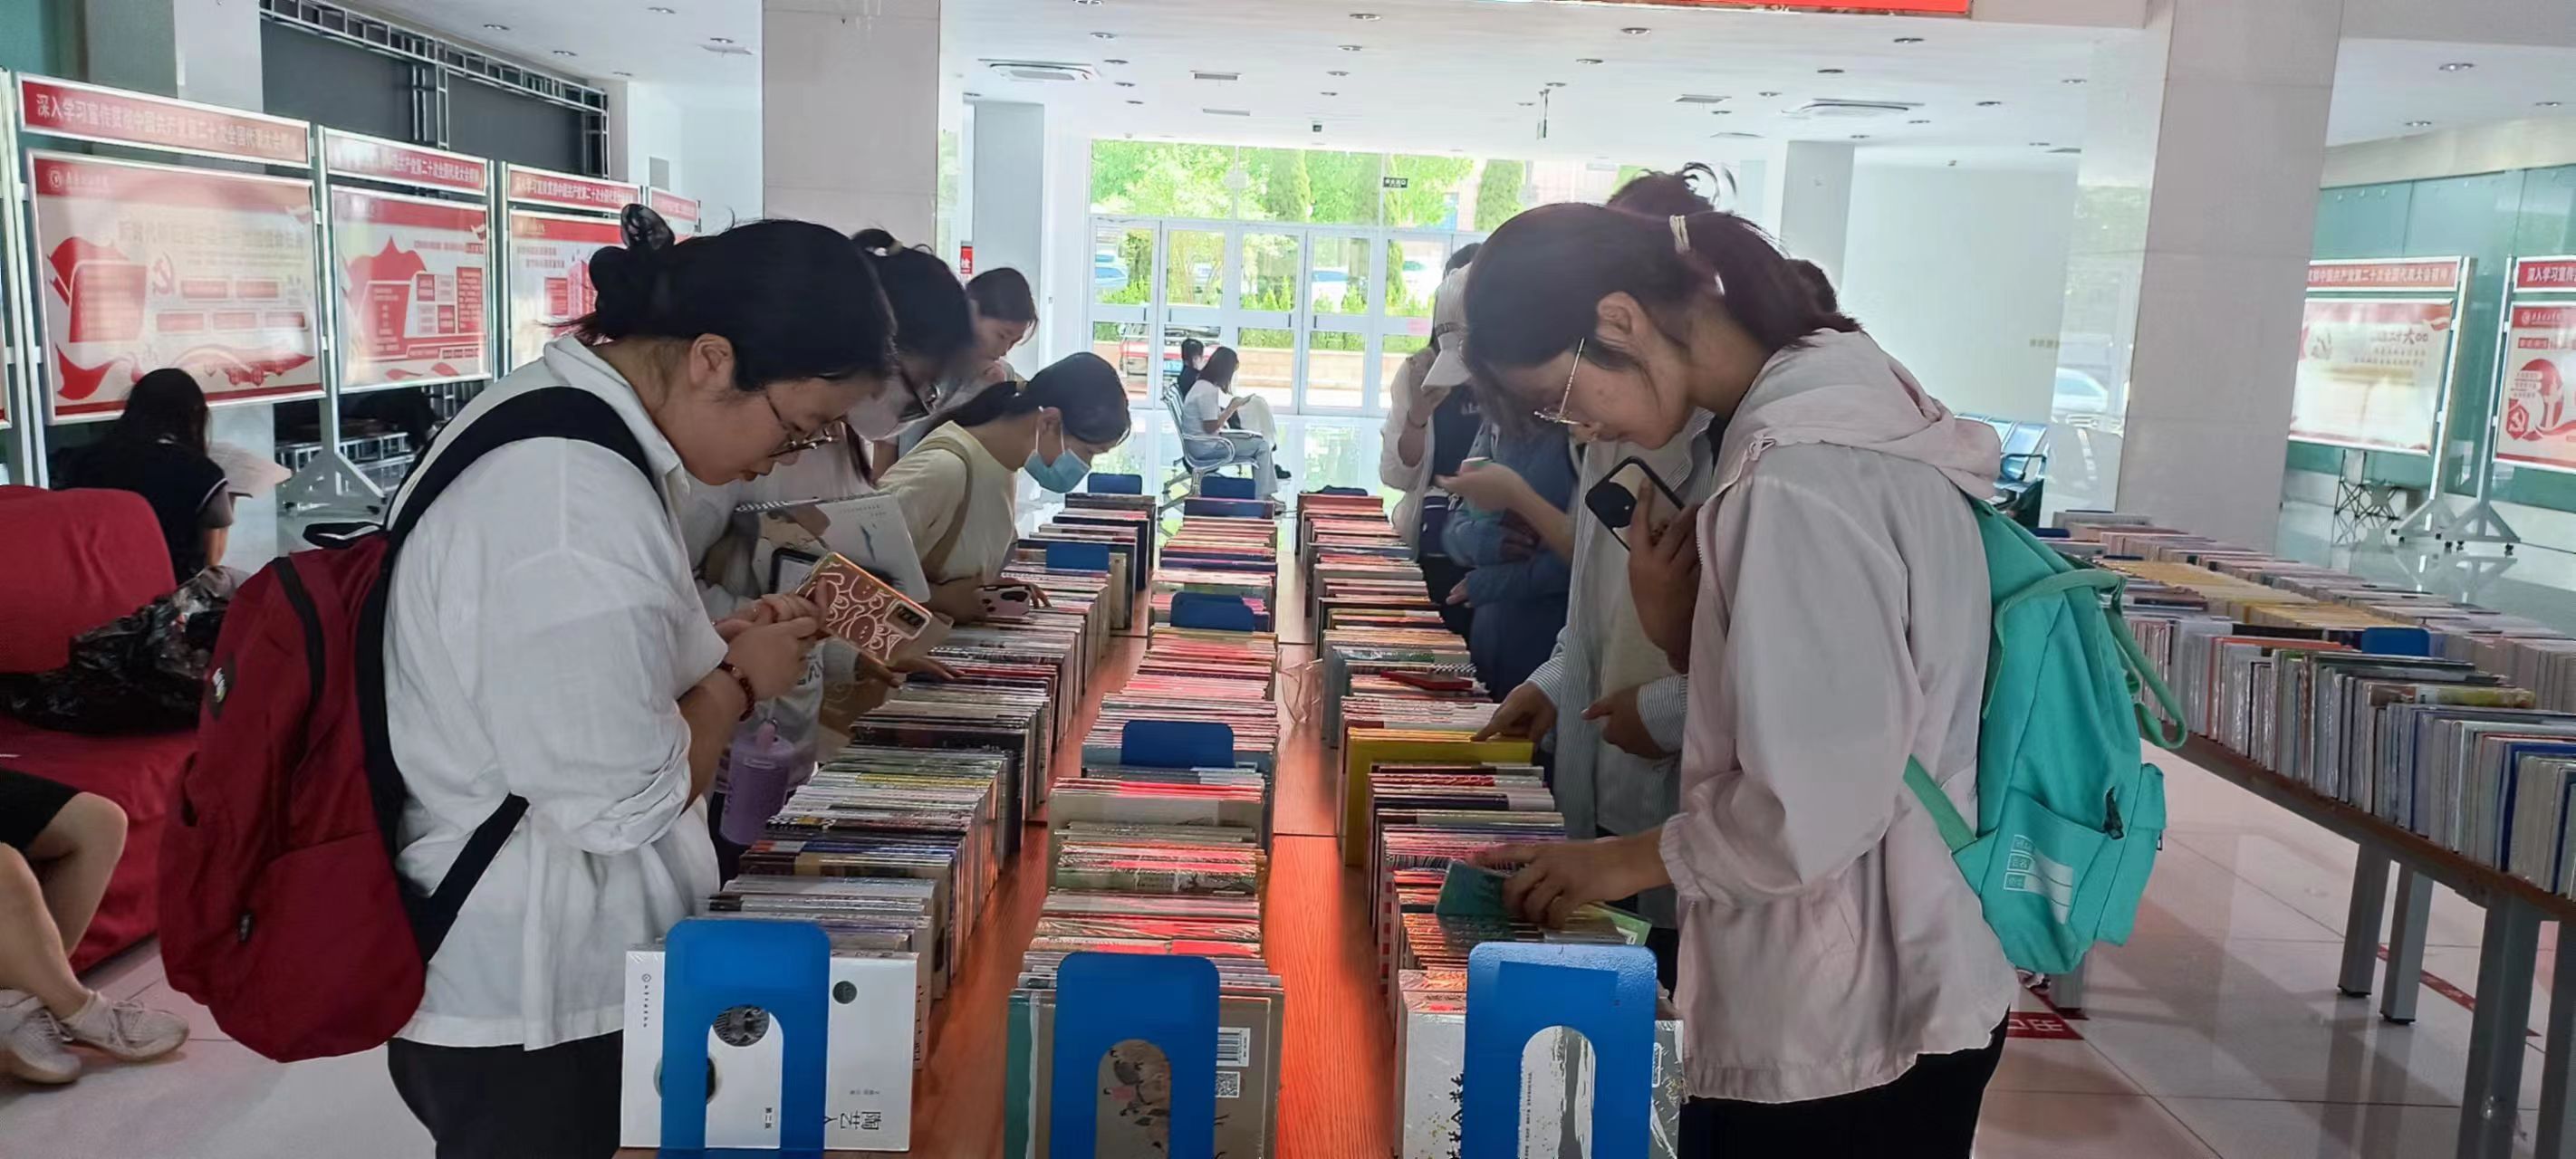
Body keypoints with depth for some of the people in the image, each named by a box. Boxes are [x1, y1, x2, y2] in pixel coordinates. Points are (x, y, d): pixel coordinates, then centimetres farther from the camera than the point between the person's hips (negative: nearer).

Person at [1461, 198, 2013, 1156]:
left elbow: (1812, 811, -25)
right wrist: (1674, 618, -5)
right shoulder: (1829, 410, 6)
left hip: (1841, 1029, -9)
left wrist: (1634, 859, -10)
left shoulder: (1800, 479, -24)